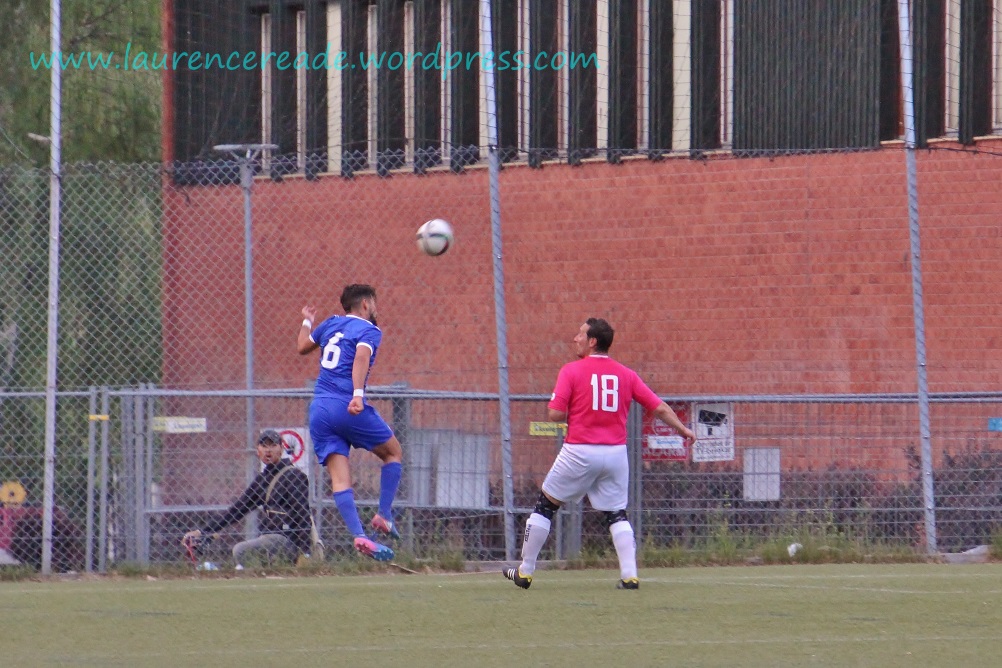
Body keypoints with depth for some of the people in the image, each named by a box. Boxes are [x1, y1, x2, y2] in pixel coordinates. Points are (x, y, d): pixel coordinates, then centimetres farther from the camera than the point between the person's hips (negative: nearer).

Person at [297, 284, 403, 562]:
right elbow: (361, 357, -19)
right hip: (348, 408, -6)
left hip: (319, 409, 6)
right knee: (393, 452, 16)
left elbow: (303, 346, 33)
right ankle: (384, 516, 7)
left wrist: (307, 322, 52)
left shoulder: (330, 324, 18)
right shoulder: (369, 331, 1)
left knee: (340, 480, -3)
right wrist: (358, 394, -31)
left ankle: (359, 536, -18)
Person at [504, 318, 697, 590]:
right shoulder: (626, 374, 6)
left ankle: (525, 572, 13)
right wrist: (683, 429, 21)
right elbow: (660, 408, 7)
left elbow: (555, 414, -11)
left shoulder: (571, 371, -5)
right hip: (615, 453, 3)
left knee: (545, 506, 10)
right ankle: (630, 575, -1)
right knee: (617, 515, 13)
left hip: (579, 453, -3)